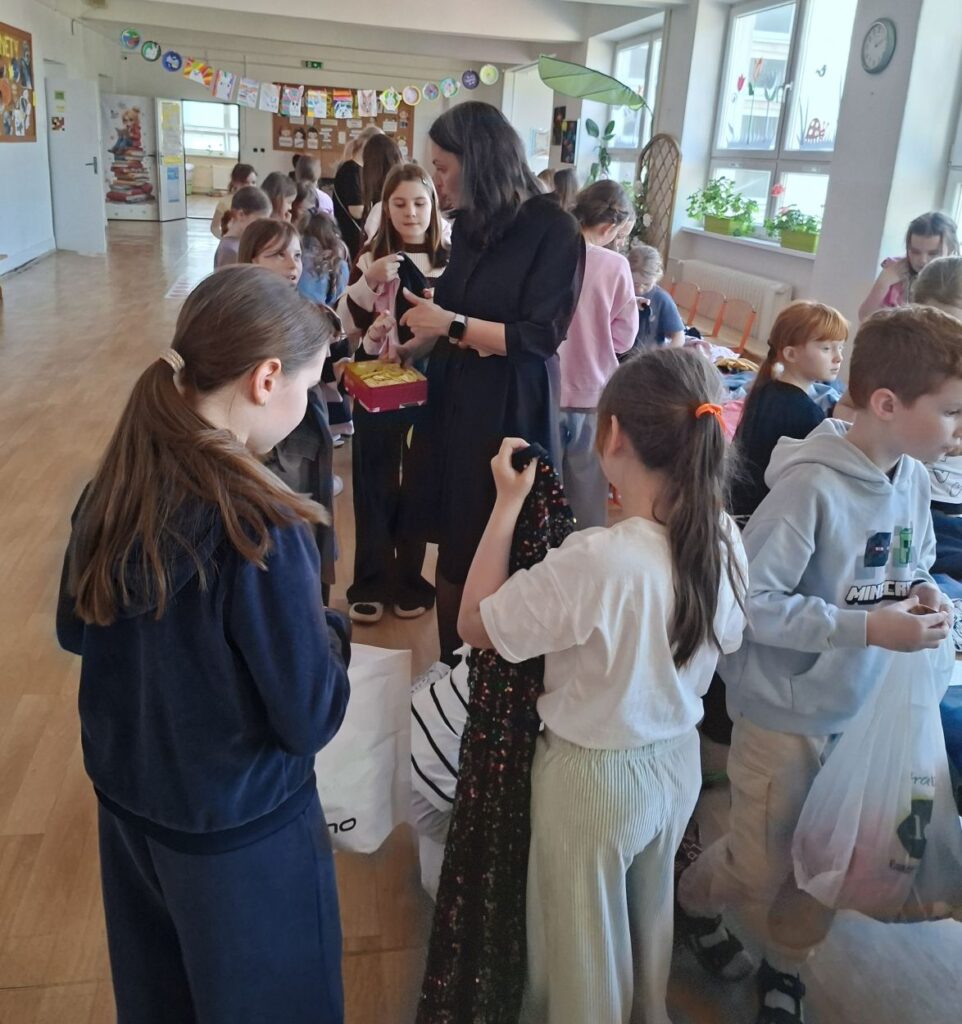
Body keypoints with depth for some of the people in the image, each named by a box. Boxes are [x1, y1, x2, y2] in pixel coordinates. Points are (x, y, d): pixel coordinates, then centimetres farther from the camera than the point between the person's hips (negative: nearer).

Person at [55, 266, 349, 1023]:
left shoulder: (114, 484, -10)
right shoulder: (258, 526, -31)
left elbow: (76, 631, 7)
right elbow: (311, 720, -22)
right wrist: (331, 633, -5)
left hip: (124, 796, 7)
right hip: (238, 827, -6)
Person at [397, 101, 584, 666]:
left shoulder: (553, 228, -12)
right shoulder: (470, 223, 9)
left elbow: (540, 337, -18)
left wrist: (451, 325, -17)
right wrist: (412, 344, 8)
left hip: (510, 408, -6)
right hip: (454, 397, 7)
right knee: (455, 537, 13)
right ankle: (454, 667, 30)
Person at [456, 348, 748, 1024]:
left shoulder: (596, 560, -34)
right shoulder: (726, 540, -13)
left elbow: (475, 625, -22)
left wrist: (509, 500, -20)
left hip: (595, 775, -6)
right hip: (679, 760, 7)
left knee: (581, 945, 22)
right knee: (650, 916, 32)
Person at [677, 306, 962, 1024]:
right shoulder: (813, 487, -26)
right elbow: (752, 601, -26)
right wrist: (868, 627, -26)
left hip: (866, 708, 6)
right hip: (789, 709, -6)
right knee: (762, 866, 13)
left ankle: (786, 963, 47)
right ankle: (694, 900, 46)